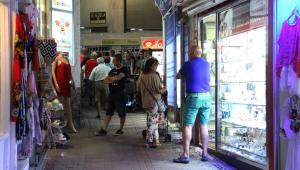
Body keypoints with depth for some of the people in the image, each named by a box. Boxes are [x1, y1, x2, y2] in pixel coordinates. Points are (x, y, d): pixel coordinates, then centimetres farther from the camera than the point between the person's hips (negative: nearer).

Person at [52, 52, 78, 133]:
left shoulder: (66, 59, 15)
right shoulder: (57, 58, -5)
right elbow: (53, 71, -10)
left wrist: (72, 81, 20)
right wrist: (55, 84, -17)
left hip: (66, 83, 6)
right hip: (59, 83, -6)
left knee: (68, 104, 9)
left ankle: (70, 123, 16)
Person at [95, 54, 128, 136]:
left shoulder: (124, 70, -7)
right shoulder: (112, 70, 14)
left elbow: (118, 77, -23)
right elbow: (105, 80, 9)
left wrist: (110, 78, -5)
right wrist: (114, 79, -10)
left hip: (120, 94, -7)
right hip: (111, 94, 7)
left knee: (122, 113, 5)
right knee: (108, 112, 7)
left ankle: (120, 129, 17)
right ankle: (104, 130, 8)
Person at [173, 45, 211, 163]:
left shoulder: (188, 64, -3)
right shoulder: (207, 64, 11)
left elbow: (177, 76, 11)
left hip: (193, 97, -5)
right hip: (206, 97, 5)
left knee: (188, 126, -2)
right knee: (204, 125, 9)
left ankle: (185, 155, -5)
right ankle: (204, 154, 11)